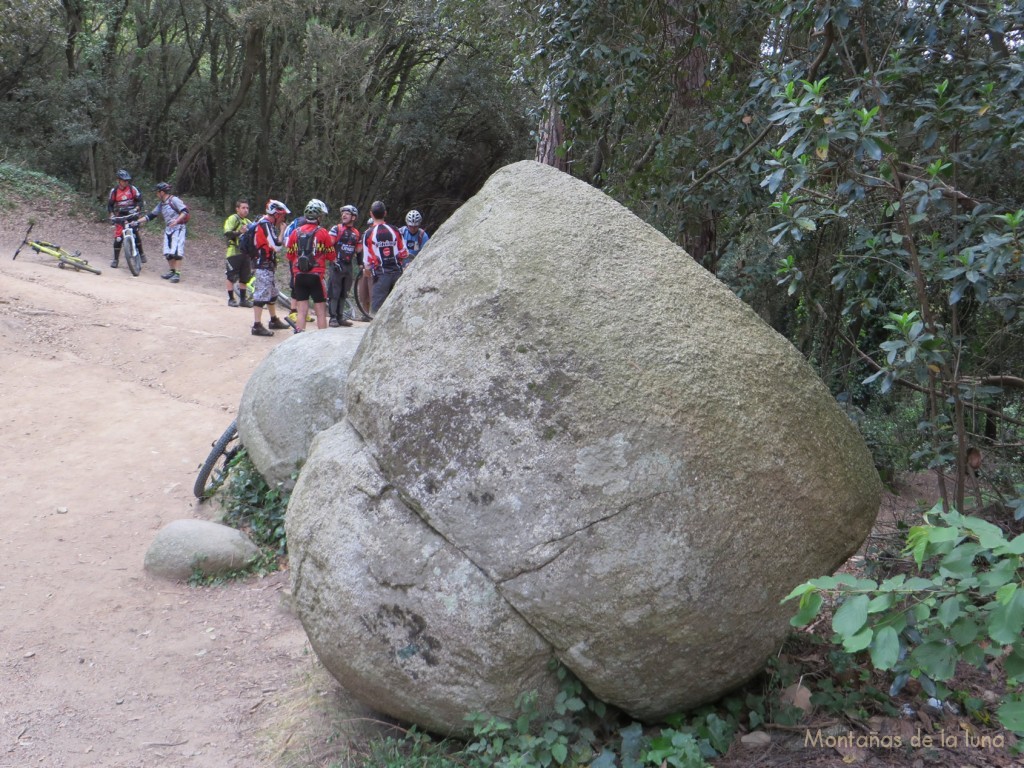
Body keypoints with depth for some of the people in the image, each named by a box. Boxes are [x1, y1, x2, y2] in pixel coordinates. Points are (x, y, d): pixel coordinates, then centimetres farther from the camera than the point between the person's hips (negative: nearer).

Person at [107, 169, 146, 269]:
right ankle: (116, 259, 7)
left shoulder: (132, 188, -4)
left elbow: (139, 200, -3)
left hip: (131, 215, -1)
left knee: (135, 233, -21)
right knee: (118, 238, -3)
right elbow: (110, 204, 6)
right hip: (120, 216, 1)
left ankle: (141, 253, -4)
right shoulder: (114, 191, 0)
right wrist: (112, 215, -10)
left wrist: (136, 209, -21)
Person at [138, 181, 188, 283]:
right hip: (168, 229, 8)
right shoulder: (161, 204, 13)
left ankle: (177, 274, -13)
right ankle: (172, 271, 17)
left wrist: (176, 220, -31)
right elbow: (151, 215, 16)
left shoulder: (174, 200, -10)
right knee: (168, 252, 5)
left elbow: (184, 211, -18)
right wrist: (137, 220, 12)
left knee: (176, 251, -14)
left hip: (178, 228, -8)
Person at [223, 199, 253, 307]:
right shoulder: (232, 219, -4)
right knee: (231, 277, -1)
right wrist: (239, 232, -28)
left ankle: (243, 299, 16)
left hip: (245, 253, 7)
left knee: (244, 278, 9)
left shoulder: (248, 222, 19)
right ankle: (231, 299, 5)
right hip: (234, 252, -7)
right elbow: (227, 234, -16)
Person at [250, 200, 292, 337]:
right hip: (263, 265, -11)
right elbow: (276, 246, -22)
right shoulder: (266, 224, -17)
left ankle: (274, 320, 33)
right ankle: (257, 326, -8)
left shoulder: (267, 223, 15)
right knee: (262, 294, -9)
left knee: (272, 293, 20)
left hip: (266, 265, 11)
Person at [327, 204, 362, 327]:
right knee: (333, 293, -5)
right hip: (337, 265, -5)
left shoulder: (356, 233, 13)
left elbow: (358, 250, 19)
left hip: (348, 266, 5)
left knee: (343, 293, 10)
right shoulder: (336, 228, -3)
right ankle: (333, 318, -1)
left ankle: (340, 317, 17)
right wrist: (334, 260, -17)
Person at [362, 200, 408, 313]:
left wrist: (366, 270, 18)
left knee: (378, 308, 0)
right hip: (397, 272, 3)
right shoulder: (395, 231, 4)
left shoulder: (368, 234, -4)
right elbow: (404, 253, 7)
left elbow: (367, 259, -2)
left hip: (381, 274, -3)